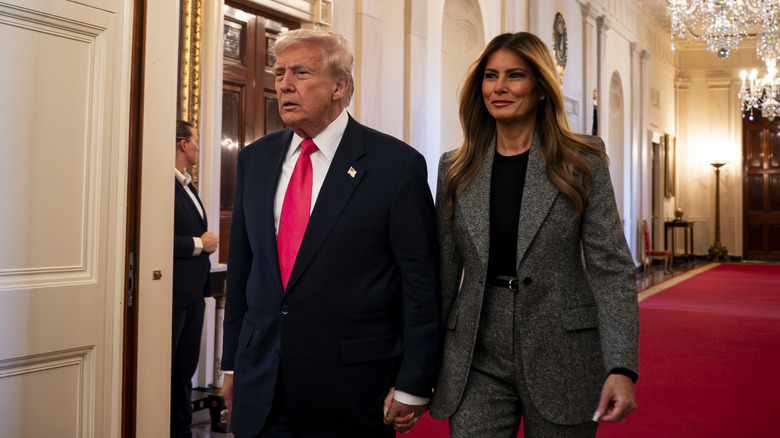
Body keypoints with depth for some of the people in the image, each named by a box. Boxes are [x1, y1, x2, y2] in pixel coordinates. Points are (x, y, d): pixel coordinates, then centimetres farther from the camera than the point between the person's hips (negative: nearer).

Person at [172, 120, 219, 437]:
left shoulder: (188, 186, 17)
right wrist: (199, 244, -12)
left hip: (192, 295, 9)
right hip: (173, 295, -9)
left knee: (185, 369, 16)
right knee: (163, 370, 1)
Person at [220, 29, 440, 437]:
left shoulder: (397, 165, -9)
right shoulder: (254, 159, 7)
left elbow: (421, 285, -9)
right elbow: (240, 270, 11)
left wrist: (412, 387, -9)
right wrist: (232, 365, 12)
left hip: (354, 389, -4)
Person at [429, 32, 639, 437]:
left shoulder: (583, 164, -1)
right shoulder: (456, 169, 6)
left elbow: (610, 267, -6)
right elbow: (445, 271, 8)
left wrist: (622, 367, -15)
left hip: (561, 359, -1)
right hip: (477, 363, 2)